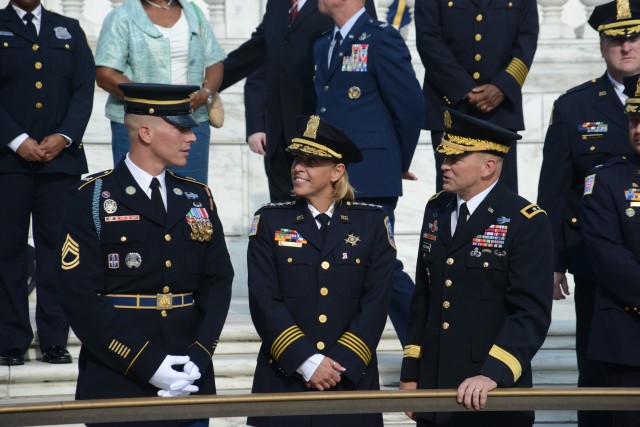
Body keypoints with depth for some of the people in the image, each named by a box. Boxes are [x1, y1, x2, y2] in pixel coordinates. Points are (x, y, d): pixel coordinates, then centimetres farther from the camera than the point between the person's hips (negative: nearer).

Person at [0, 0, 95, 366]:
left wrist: (64, 136, -7)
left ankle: (55, 340, 5)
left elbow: (85, 89, 8)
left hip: (62, 157, 2)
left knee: (57, 248, 1)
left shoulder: (69, 30, 16)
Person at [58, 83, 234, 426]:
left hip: (190, 381, 4)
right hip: (116, 384, -4)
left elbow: (218, 282, 6)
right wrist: (147, 365, -17)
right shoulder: (89, 199, -4)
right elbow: (79, 297, -12)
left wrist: (199, 358, -9)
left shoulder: (197, 198, 12)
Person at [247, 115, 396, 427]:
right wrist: (306, 361, -13)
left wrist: (340, 364, -12)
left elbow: (375, 304, -2)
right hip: (284, 381, 0)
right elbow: (264, 302, -4)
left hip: (352, 379, 0)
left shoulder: (373, 223, 5)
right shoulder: (270, 221, 5)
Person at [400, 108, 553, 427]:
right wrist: (410, 373, 13)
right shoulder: (436, 210, 10)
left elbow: (532, 314, -17)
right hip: (432, 389, 6)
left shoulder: (528, 223, -10)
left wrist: (492, 375, -27)